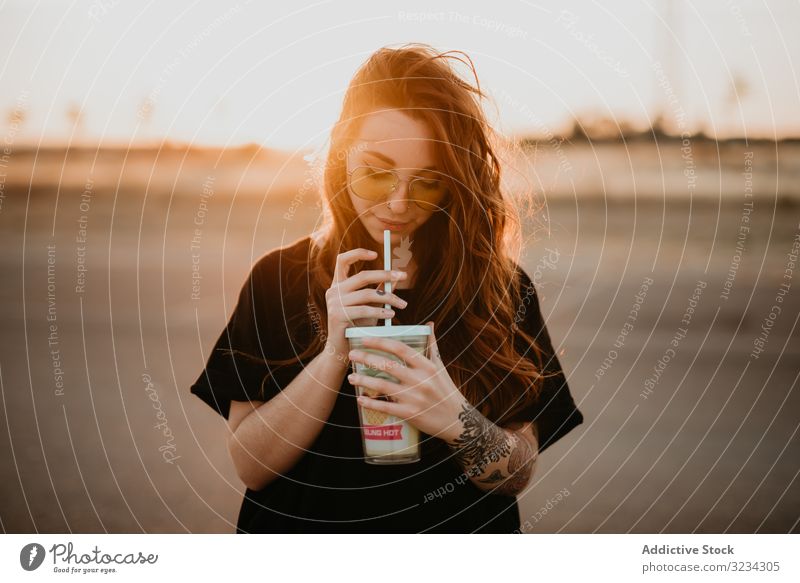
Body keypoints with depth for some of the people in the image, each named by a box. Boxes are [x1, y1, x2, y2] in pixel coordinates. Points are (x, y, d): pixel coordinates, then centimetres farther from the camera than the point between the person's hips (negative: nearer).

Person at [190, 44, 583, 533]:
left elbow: (519, 474, 0)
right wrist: (334, 354, -16)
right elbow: (251, 464, -4)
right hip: (305, 528, -1)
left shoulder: (503, 287, -1)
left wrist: (457, 419, -19)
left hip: (454, 530, 2)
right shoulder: (279, 278, 0)